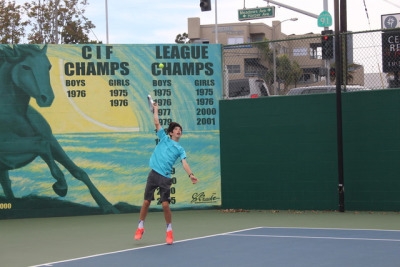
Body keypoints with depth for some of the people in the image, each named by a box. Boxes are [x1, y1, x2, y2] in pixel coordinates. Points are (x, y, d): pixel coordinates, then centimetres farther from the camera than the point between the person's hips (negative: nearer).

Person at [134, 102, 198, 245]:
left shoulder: (180, 149, 9)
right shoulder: (164, 138, 12)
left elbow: (184, 163, -5)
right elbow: (157, 123, 7)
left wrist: (190, 174, -20)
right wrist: (156, 109, 12)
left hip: (165, 178, -1)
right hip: (154, 174, 1)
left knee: (165, 204, -6)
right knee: (146, 202, 3)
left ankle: (169, 231, 10)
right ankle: (140, 227, 18)